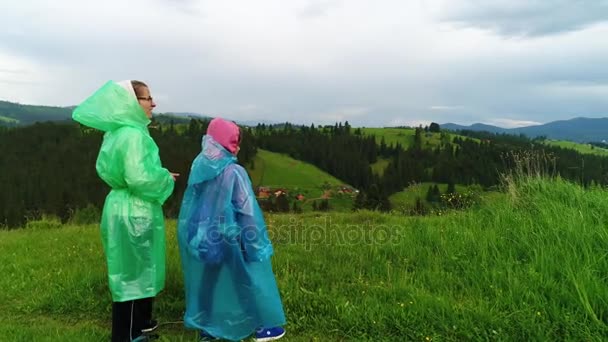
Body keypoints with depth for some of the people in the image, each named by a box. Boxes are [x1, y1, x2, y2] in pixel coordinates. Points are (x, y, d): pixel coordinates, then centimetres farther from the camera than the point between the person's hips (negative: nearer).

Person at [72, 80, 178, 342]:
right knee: (132, 273, 2)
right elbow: (139, 178, -28)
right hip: (134, 213, -10)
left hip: (128, 209, 10)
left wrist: (160, 176, 12)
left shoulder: (118, 132, 11)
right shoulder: (133, 135, -21)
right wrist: (165, 179, -10)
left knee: (137, 271, 21)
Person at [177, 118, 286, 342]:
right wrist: (257, 245, -10)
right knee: (247, 278, 12)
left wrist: (195, 233, 17)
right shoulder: (234, 172, -23)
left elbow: (190, 205, 5)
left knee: (206, 280, 20)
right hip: (228, 240, -6)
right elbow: (248, 212, -20)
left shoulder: (199, 167, -4)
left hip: (201, 238, 6)